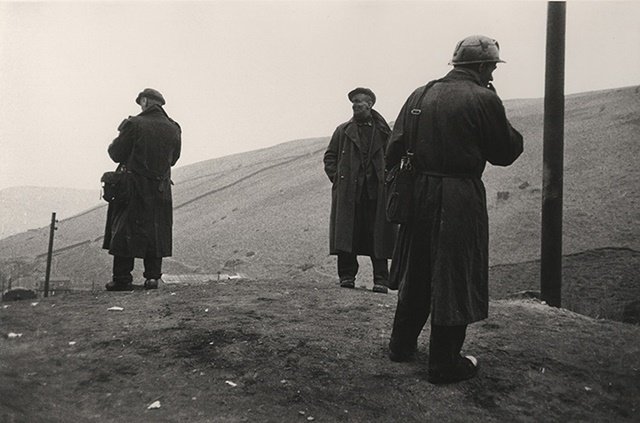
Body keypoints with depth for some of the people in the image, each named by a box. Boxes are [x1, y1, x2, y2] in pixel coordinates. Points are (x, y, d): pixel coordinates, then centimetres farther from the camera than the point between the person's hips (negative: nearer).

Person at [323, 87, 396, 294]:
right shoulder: (343, 131, 11)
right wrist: (337, 178, 1)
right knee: (346, 234, -1)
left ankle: (380, 280, 3)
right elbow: (329, 157, 14)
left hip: (376, 192, -1)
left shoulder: (383, 132, 9)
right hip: (348, 192, 1)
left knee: (378, 236, -2)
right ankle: (347, 276, 9)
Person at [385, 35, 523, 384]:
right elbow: (504, 153, -2)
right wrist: (510, 132, 14)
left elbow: (394, 148, 7)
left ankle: (402, 344, 32)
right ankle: (444, 364, 14)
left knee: (416, 273, 20)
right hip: (461, 199, -6)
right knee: (454, 279, 5)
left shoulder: (420, 95, 7)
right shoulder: (483, 99, -10)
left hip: (419, 194, 6)